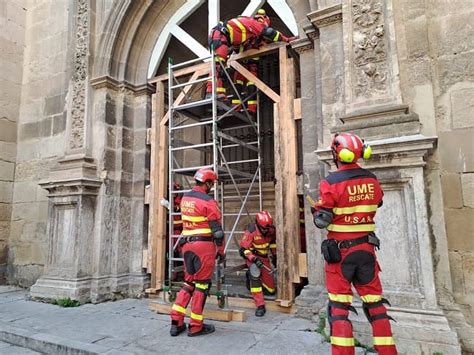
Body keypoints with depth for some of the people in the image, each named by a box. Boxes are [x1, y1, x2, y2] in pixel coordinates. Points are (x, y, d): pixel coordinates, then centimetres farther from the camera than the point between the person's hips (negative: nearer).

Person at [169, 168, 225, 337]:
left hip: (187, 244, 7)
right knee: (202, 285, 3)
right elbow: (217, 229, -10)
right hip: (204, 245, -7)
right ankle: (195, 326, 12)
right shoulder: (208, 202, -11)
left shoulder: (185, 198, 10)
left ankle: (176, 322, 17)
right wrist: (221, 250, -2)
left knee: (188, 282, 16)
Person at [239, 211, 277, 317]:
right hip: (252, 256, -4)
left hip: (264, 257, 5)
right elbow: (242, 250, -25)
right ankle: (260, 306, -29)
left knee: (270, 290, 3)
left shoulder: (271, 230, -12)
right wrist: (254, 259, -38)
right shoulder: (251, 231, -27)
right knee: (255, 271, -38)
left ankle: (251, 277, 30)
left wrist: (275, 257, 12)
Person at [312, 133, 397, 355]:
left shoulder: (331, 183, -15)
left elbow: (321, 221, -14)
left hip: (340, 250, -4)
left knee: (339, 307, 4)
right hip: (366, 248, 5)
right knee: (375, 303, 15)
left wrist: (317, 211, 5)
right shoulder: (372, 180, 1)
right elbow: (374, 208, 14)